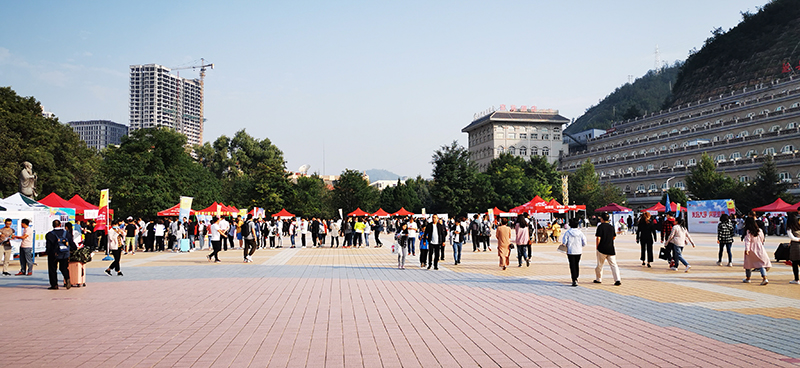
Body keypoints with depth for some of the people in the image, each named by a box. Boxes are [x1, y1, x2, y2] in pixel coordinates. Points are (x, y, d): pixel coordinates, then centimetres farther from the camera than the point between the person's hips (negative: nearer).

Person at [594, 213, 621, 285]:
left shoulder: (600, 226, -9)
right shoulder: (611, 227, 8)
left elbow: (598, 238, -13)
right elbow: (614, 237, 19)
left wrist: (597, 247, -1)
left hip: (602, 249, -4)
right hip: (611, 249, 4)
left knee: (600, 265, 12)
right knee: (613, 265, 1)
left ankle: (598, 279, 24)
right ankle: (618, 280, -11)